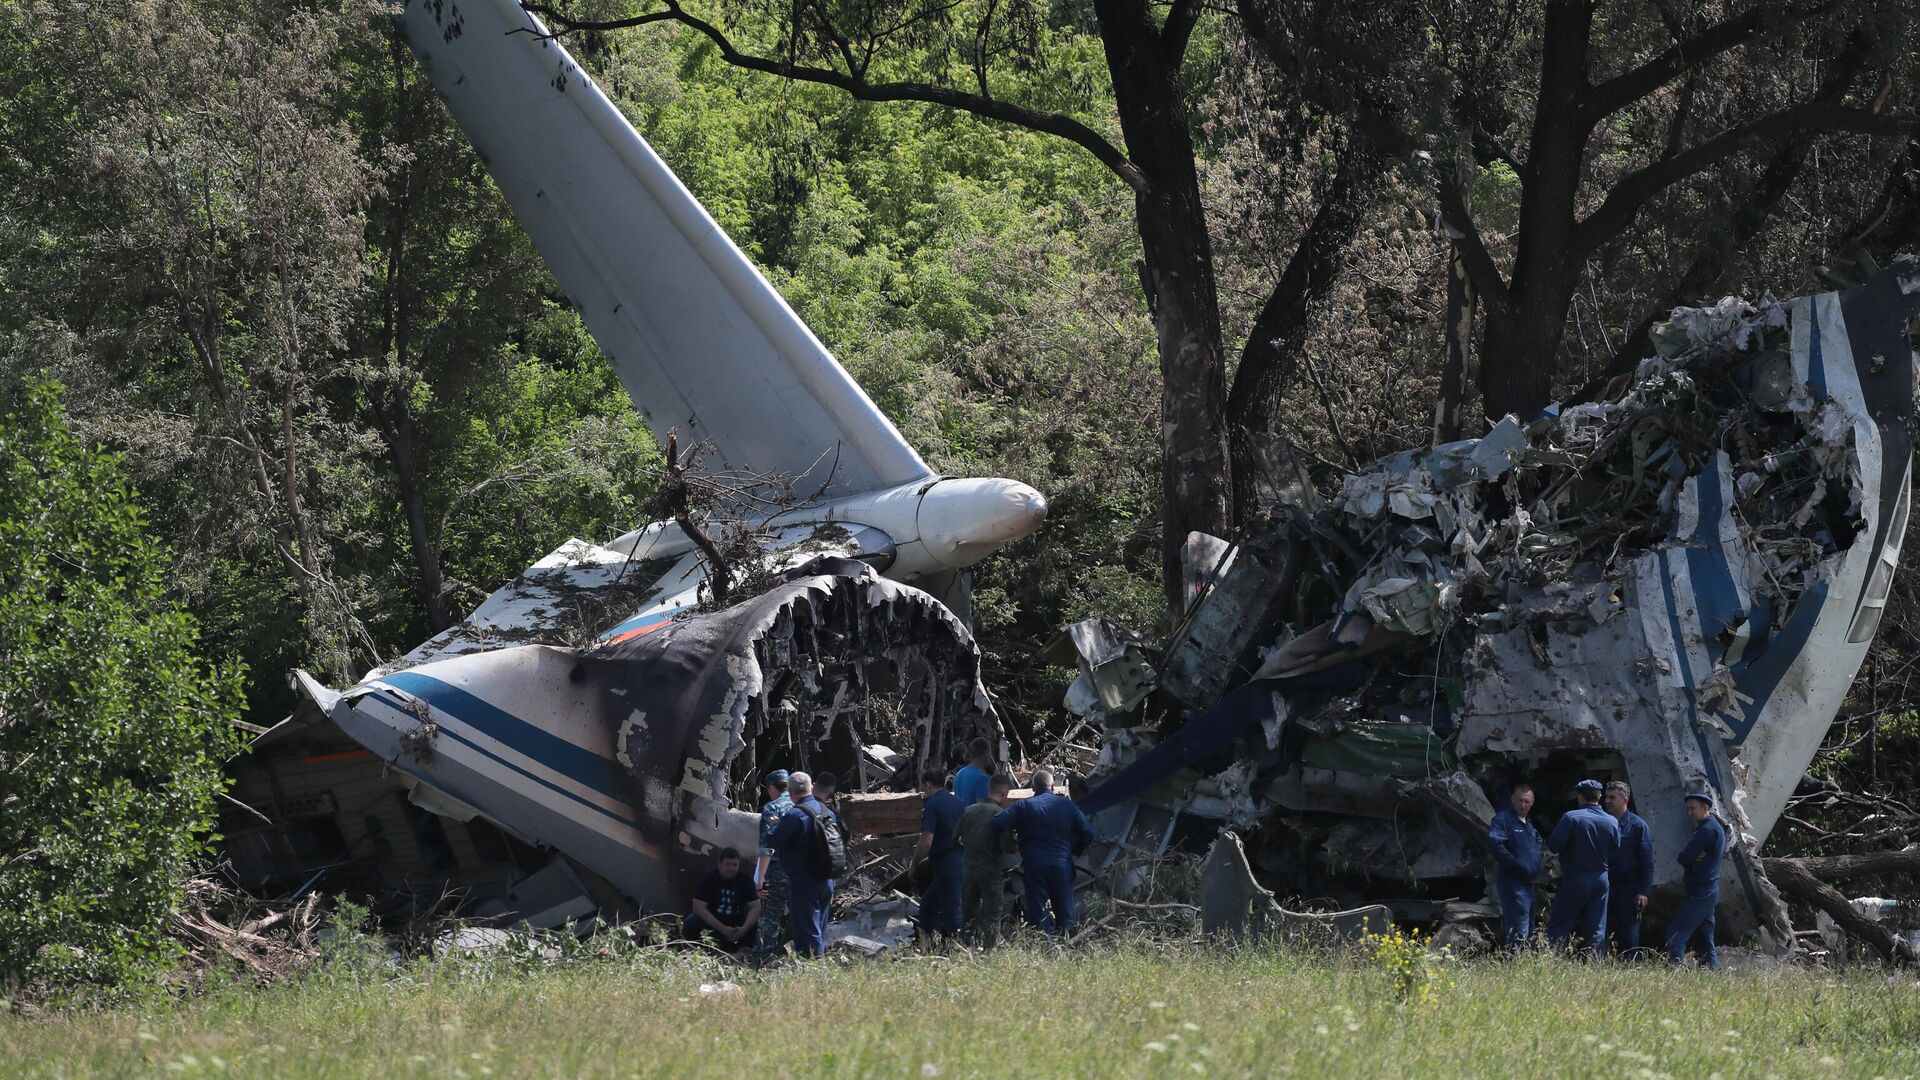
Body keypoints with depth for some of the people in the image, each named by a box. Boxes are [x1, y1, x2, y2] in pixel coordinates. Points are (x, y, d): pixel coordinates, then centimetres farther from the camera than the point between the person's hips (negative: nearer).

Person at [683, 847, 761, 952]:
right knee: (692, 924, -32)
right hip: (711, 922, -2)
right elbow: (699, 907, -22)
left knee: (757, 926, -25)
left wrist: (744, 929, -29)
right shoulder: (708, 878, -14)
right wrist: (723, 929, -31)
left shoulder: (745, 879, -5)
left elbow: (755, 907, -9)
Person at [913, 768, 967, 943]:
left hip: (946, 864, -9)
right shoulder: (958, 802, 13)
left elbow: (926, 842, -17)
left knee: (951, 911, -6)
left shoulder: (932, 805, -11)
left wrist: (914, 862, 0)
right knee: (927, 903, 20)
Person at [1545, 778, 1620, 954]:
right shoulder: (1612, 822, 1)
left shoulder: (1571, 817, -13)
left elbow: (1553, 845, -16)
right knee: (1596, 929, 8)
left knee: (1558, 926, 1)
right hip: (1601, 879, 4)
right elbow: (1615, 849, 9)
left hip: (1575, 879, -4)